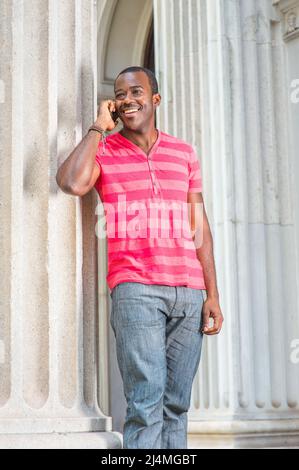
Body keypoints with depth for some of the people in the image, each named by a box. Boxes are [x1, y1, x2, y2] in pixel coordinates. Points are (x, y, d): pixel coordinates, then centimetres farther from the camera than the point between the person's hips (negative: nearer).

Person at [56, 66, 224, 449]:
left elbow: (200, 227, 15)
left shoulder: (184, 152, 16)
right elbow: (72, 183, -16)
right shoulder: (102, 150, 7)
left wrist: (212, 294, 9)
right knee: (146, 400, -12)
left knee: (176, 403, 4)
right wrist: (99, 127, -4)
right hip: (135, 288, -3)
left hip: (188, 291, 4)